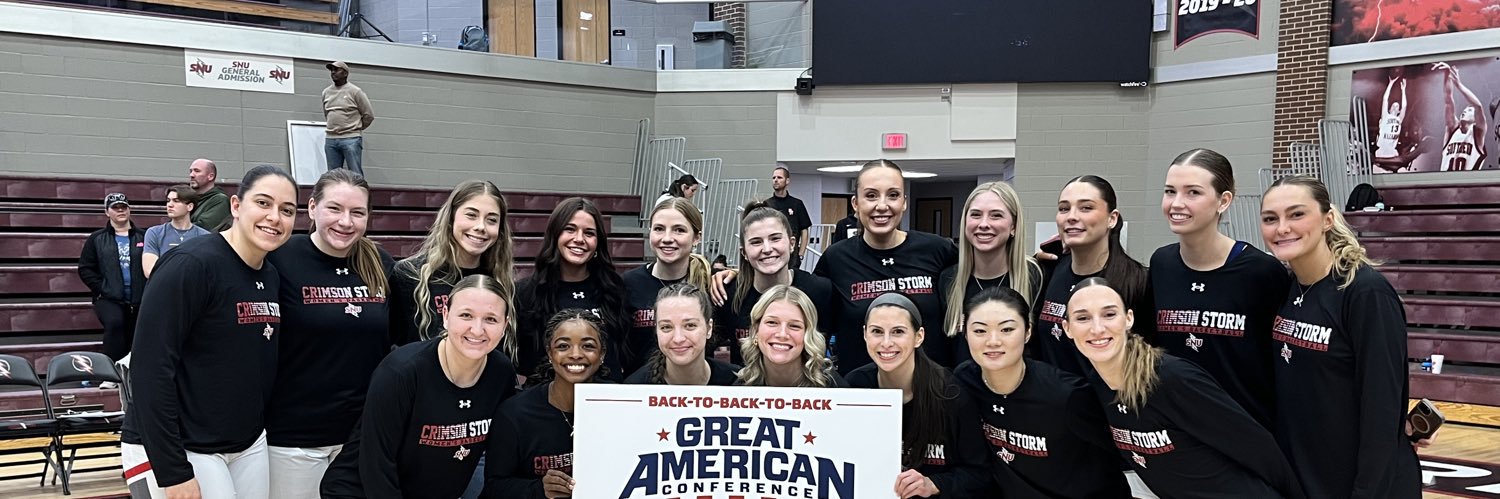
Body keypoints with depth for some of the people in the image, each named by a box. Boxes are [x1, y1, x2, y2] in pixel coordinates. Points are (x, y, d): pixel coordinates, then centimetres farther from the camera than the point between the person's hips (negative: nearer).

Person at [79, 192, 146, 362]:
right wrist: (101, 288, -7)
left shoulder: (143, 237, 11)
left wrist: (148, 292, -6)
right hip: (109, 299, -2)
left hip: (139, 301, 2)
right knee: (115, 323, -32)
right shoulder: (96, 239, 10)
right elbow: (85, 269, 6)